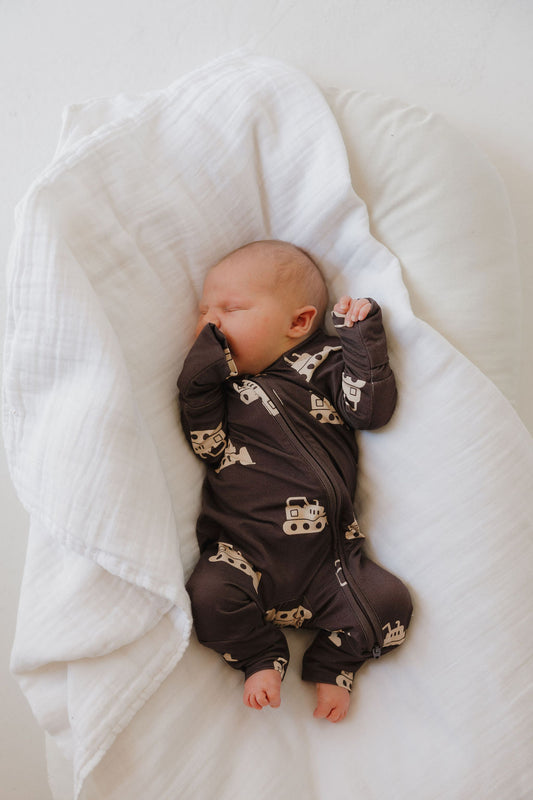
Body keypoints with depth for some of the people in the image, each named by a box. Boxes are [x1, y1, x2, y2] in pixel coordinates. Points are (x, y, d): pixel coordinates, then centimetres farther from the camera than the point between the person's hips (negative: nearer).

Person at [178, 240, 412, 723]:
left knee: (389, 605, -13)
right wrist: (199, 382, -13)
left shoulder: (324, 362, 11)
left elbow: (373, 410, -2)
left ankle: (332, 666, 15)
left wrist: (363, 337, -5)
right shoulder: (219, 382, 12)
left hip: (327, 551, 1)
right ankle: (264, 660, 5)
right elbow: (210, 447, -2)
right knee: (210, 597, -26)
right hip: (245, 550, 0)